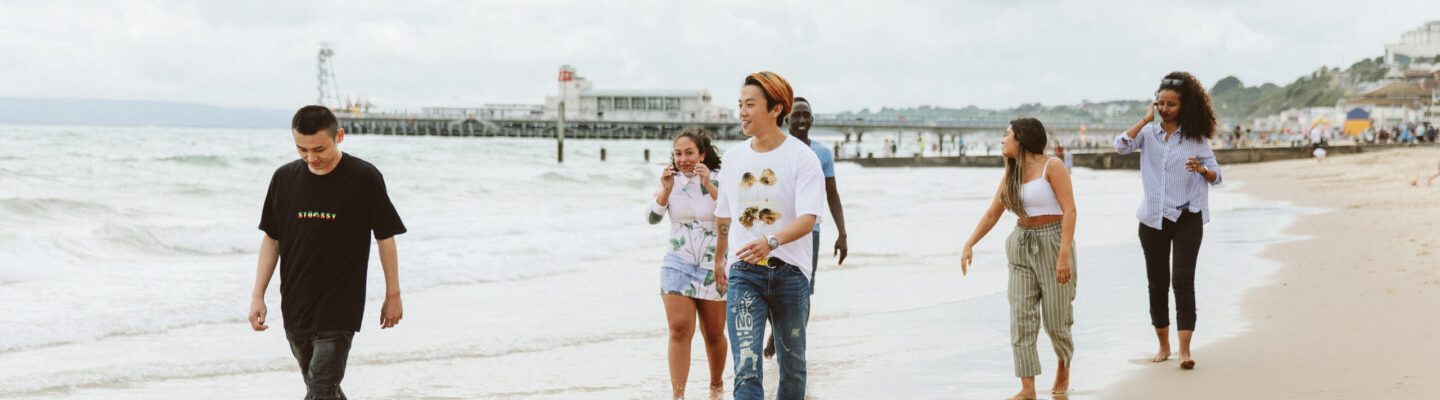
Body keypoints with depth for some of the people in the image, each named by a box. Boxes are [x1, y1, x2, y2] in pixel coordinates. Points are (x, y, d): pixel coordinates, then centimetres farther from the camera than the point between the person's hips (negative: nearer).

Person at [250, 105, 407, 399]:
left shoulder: (364, 178, -10)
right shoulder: (284, 178, 1)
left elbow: (385, 237, -2)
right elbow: (272, 239, 9)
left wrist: (393, 295, 1)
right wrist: (258, 295, 5)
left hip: (340, 310, -5)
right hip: (295, 306, 5)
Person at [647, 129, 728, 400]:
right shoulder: (672, 181, 4)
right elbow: (652, 218, -1)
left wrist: (709, 186, -23)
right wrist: (665, 190, -15)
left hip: (714, 268, -1)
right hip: (678, 265, 1)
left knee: (714, 334, 9)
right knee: (679, 329, -13)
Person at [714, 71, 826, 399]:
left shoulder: (802, 157, -7)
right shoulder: (734, 157, 8)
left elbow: (808, 218, -19)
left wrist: (770, 242, -35)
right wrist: (719, 258, 27)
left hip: (789, 273, -2)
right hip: (744, 273, 2)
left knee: (792, 366, 12)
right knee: (746, 369, -12)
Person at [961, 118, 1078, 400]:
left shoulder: (1052, 167, -10)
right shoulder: (1012, 174, 10)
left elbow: (1069, 210, -15)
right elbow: (992, 214, 14)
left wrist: (1065, 254, -23)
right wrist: (969, 245, 5)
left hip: (1053, 242, -6)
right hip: (1021, 246, 6)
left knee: (1056, 319, 1)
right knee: (1021, 316, -5)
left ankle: (1064, 366, 31)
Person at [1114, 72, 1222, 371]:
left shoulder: (1196, 136, 0)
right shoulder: (1148, 132, 4)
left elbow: (1216, 175, 1)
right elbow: (1121, 145, -13)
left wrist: (1201, 169, -21)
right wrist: (1146, 120, -9)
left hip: (1187, 217, -3)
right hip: (1153, 219, 3)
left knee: (1183, 280, -12)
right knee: (1157, 282, 9)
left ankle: (1185, 350, -15)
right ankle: (1163, 345, 23)